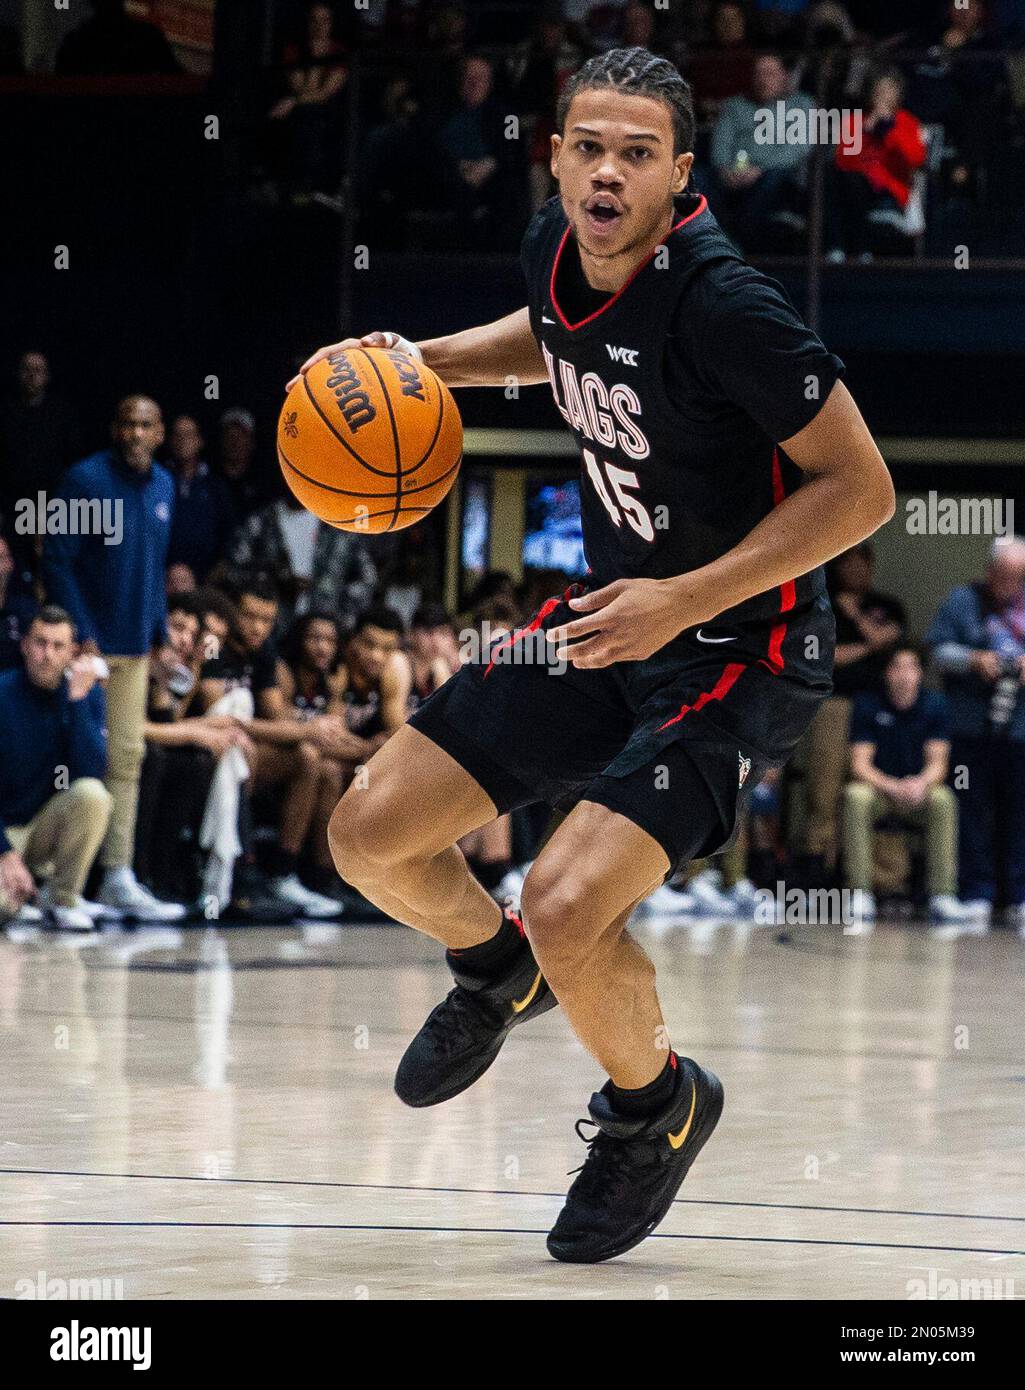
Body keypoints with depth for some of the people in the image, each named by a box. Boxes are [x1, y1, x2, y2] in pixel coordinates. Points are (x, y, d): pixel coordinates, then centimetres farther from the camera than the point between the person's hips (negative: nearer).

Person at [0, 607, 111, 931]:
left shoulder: (88, 692, -4)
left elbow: (92, 771, -17)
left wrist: (77, 699, -24)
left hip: (48, 825, 3)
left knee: (91, 793, -30)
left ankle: (63, 897, -11)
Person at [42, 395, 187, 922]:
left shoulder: (162, 486, 10)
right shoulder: (86, 479, -11)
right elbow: (57, 561, -12)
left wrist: (161, 631, 12)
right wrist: (80, 636, -16)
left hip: (136, 647, 6)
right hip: (90, 643, -6)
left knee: (126, 757, 6)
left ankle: (117, 878, 9)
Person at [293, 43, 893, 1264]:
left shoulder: (716, 304, -27)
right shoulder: (555, 246, -5)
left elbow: (860, 488, -22)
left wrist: (687, 600, -27)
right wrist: (427, 360, 6)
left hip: (737, 652, -7)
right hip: (609, 618, 7)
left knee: (566, 910, -24)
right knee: (370, 834, 3)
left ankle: (656, 1103, 9)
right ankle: (494, 972, 37)